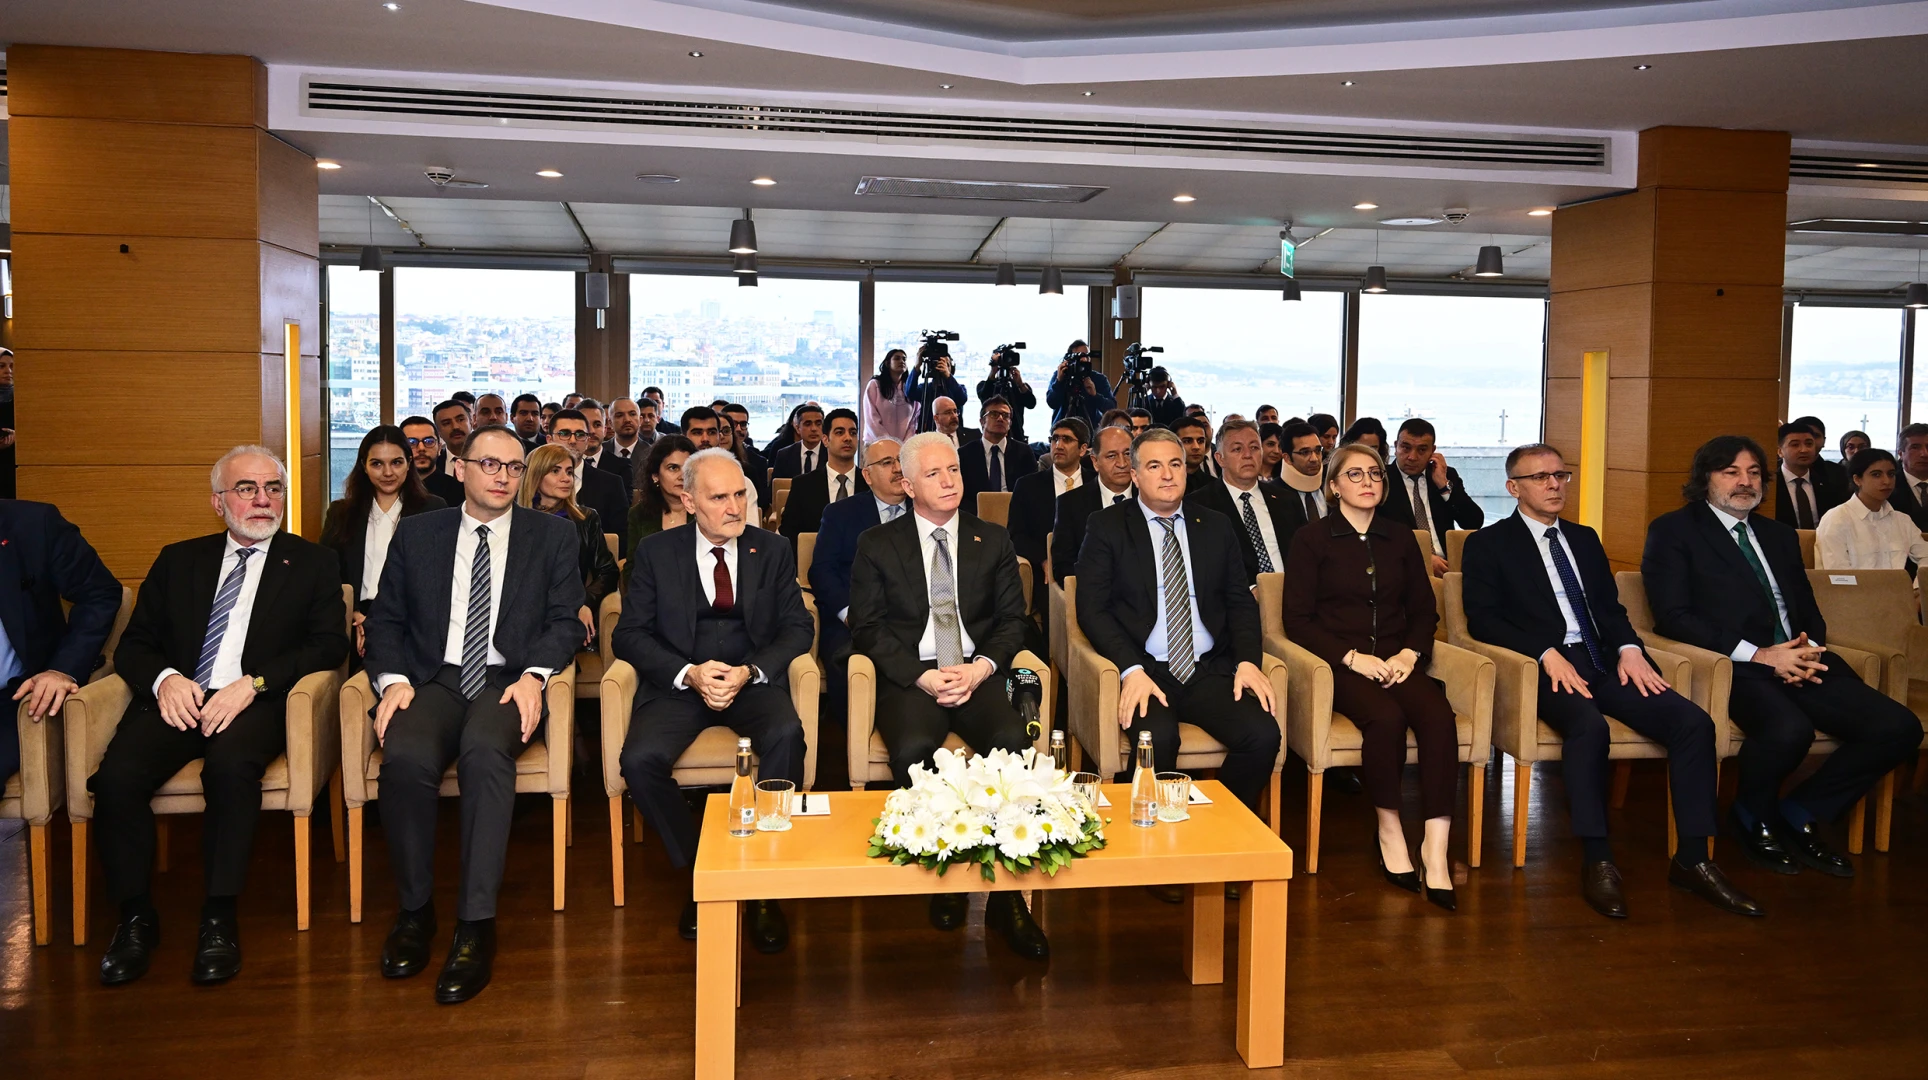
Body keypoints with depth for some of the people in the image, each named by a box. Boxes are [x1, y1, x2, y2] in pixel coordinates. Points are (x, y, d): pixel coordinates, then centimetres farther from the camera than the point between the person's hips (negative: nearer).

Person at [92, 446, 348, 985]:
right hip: (176, 698, 3)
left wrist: (253, 683, -13)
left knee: (231, 764, -36)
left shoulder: (313, 562, 13)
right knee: (117, 775, -27)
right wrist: (164, 678, -9)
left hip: (255, 702, -3)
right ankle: (136, 916, -10)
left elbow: (330, 643, 1)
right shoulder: (178, 560, 21)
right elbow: (134, 642, 15)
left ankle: (219, 918, -24)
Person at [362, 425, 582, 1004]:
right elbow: (385, 618, 13)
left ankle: (476, 924, -30)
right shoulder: (416, 534, 15)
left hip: (507, 680, -1)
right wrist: (393, 679, -6)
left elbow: (566, 619, 5)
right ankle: (415, 909, -11)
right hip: (432, 679, 2)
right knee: (406, 755, -31)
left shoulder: (552, 535, 12)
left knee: (485, 750, -35)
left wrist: (534, 675, -14)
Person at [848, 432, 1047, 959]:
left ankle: (1005, 889, -21)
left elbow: (1012, 620, 10)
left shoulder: (993, 540, 14)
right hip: (909, 676, -1)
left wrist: (981, 668, -10)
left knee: (1013, 741, -30)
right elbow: (867, 628, 2)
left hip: (978, 674, 1)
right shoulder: (877, 545, 9)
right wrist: (922, 677, -12)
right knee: (912, 750, -33)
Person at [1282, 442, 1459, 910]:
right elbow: (1297, 620, -1)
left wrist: (1410, 653, -3)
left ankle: (1436, 851, -31)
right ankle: (1390, 833, -15)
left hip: (1397, 663, 3)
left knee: (1438, 714, -29)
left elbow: (1424, 610, 18)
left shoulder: (1400, 538, 18)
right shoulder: (1312, 541, 5)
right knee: (1386, 715, -34)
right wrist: (1352, 657, -14)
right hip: (1339, 663, -3)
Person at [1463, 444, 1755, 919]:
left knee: (1693, 721, -17)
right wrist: (1547, 653, -17)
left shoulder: (1584, 539, 25)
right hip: (1549, 667, -6)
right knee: (1589, 726, -36)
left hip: (1604, 661, 6)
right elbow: (1482, 618, -5)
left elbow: (1610, 607, 19)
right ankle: (1597, 862, -26)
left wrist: (1628, 648, -3)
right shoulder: (1489, 543, 6)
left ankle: (1692, 860, -11)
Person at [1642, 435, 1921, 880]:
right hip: (1732, 665, -7)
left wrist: (1809, 649, -3)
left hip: (1799, 661, 7)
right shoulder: (1673, 531, 3)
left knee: (1898, 727, -15)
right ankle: (1754, 818, -2)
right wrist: (1758, 655, -16)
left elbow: (1809, 612, 23)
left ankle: (1801, 814, 5)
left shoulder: (1779, 535, 25)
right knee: (1789, 730, -36)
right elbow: (1673, 616, -8)